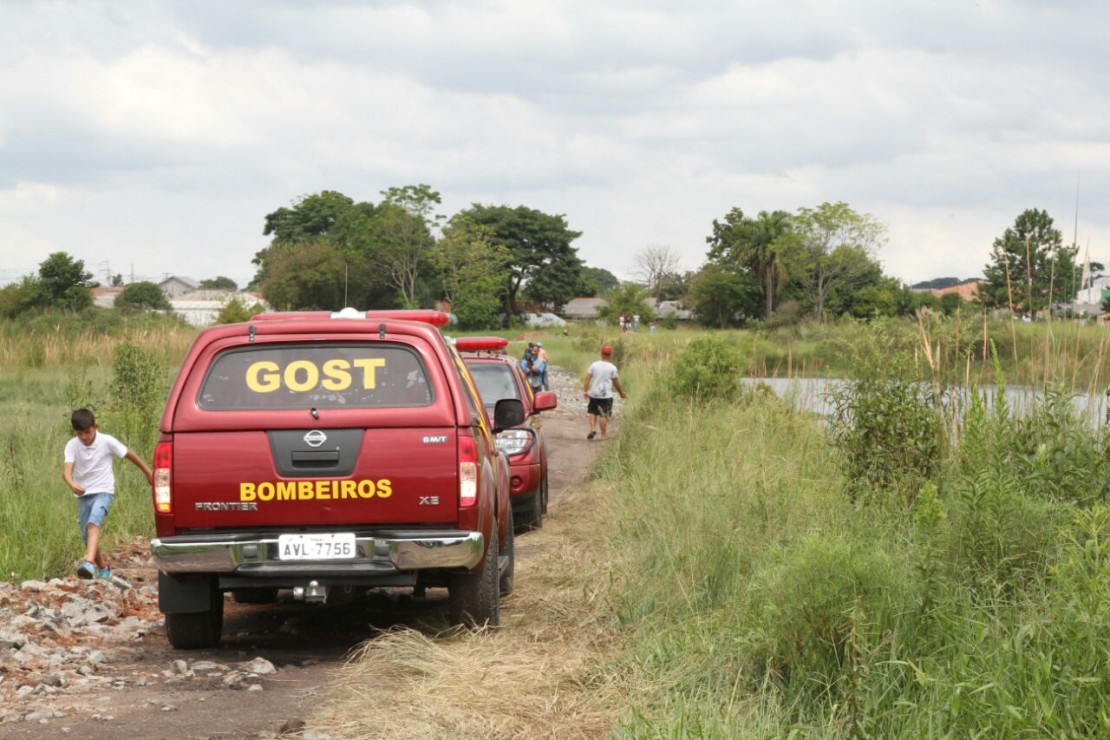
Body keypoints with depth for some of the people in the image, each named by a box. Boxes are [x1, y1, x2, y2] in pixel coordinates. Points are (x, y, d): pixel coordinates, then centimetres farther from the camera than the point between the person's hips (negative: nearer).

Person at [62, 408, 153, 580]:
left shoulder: (107, 442, -11)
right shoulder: (72, 445, -8)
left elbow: (129, 454, 2)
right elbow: (66, 470, -21)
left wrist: (148, 472, 10)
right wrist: (71, 484, -44)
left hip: (103, 492, -4)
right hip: (83, 495, 4)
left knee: (93, 524, -29)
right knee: (86, 537, 9)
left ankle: (89, 562, -45)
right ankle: (103, 569, 31)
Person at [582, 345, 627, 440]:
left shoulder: (594, 365, 3)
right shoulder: (612, 368, -4)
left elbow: (587, 378, -4)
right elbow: (616, 383, 1)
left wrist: (585, 390, -2)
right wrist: (622, 393, 14)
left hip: (593, 394, 3)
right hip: (606, 395, -3)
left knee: (593, 412, 19)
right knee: (603, 415, 0)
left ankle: (592, 429, 6)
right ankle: (604, 435, 4)